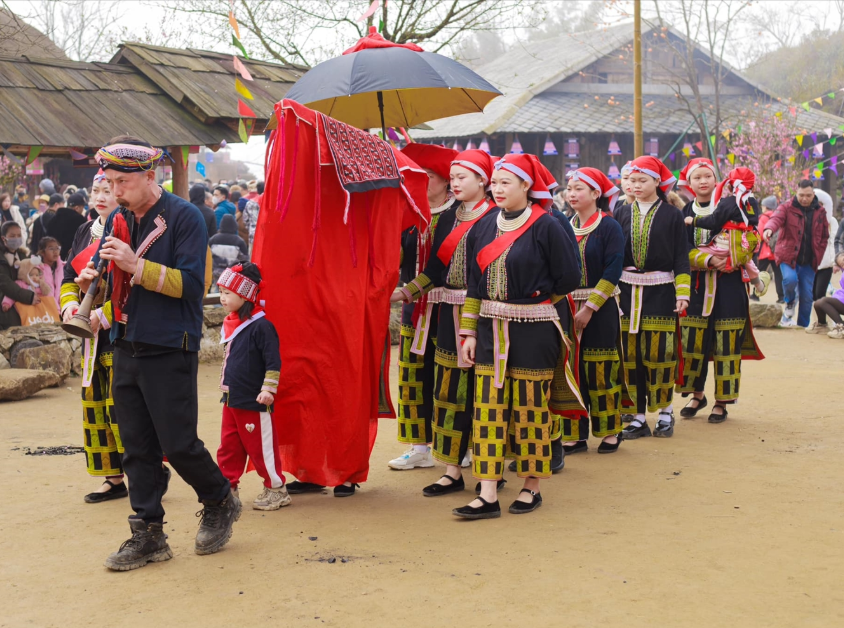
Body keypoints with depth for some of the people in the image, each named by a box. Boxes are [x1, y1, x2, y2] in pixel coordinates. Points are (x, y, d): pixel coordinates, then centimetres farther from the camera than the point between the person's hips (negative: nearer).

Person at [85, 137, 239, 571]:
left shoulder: (184, 217, -9)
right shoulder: (118, 220, 12)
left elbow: (190, 283, -16)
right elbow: (113, 281, 19)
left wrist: (137, 265, -25)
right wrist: (91, 282, -4)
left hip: (169, 351, -6)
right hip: (126, 348, 7)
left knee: (178, 444, -3)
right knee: (137, 448, 8)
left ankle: (220, 503, 23)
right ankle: (148, 534, 15)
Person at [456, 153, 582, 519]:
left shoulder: (545, 226, -8)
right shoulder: (484, 227, 9)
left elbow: (568, 278, -5)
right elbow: (475, 282, 11)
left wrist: (533, 296, 4)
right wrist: (469, 332, 8)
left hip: (533, 332, -5)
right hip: (490, 329, 5)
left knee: (529, 407, 3)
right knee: (488, 406, 0)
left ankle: (531, 488, 17)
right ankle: (488, 496, 1)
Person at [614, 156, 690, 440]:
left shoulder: (672, 215, 0)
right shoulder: (623, 214, 8)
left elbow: (681, 257, -1)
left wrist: (682, 293, -8)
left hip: (660, 291, -3)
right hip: (628, 291, 3)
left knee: (659, 353, -3)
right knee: (631, 355, 1)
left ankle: (665, 412, 14)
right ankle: (639, 418, 9)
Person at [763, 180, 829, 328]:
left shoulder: (820, 212, 7)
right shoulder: (787, 208, -5)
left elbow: (824, 237, 14)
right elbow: (776, 218, -26)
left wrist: (818, 256, 2)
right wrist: (769, 229, -49)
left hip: (808, 261, 3)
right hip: (788, 256, -3)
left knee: (807, 296, 3)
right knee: (790, 279, -29)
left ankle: (803, 326, 17)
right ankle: (790, 303, 3)